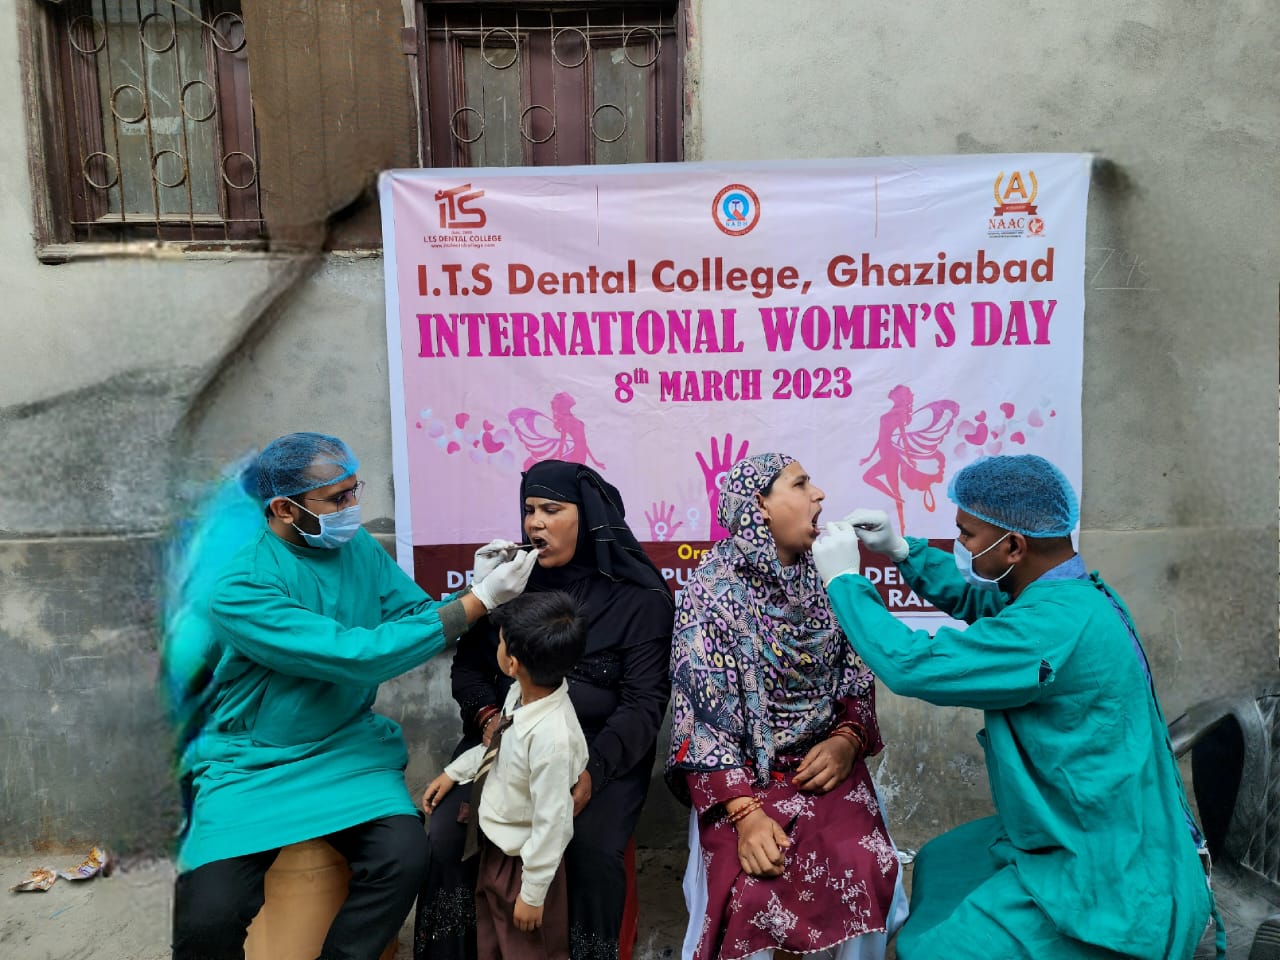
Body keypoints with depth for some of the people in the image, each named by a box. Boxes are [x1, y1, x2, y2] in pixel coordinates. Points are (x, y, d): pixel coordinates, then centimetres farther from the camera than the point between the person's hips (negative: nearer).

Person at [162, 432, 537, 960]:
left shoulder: (358, 546, -1)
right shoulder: (237, 586, -19)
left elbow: (422, 618, 3)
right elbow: (355, 655, -26)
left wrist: (485, 587, -18)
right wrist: (477, 602, -25)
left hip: (345, 747, 4)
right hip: (252, 760, -3)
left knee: (405, 855, -22)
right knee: (210, 915, -21)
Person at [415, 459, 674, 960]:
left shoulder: (640, 595, -4)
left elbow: (644, 700, -8)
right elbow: (468, 662, 11)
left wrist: (594, 768, -24)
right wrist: (487, 716, -10)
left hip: (602, 747, -3)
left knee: (592, 849, -27)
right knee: (446, 837, -19)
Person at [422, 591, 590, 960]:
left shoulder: (553, 735, -38)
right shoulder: (521, 692, -14)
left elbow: (553, 825, -28)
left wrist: (532, 893, -17)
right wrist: (453, 773, 11)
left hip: (522, 862, -8)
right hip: (493, 849, 8)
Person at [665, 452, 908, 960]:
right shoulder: (714, 589, -12)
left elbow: (857, 673, 9)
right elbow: (704, 711, -14)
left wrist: (847, 739, -9)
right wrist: (745, 811, -21)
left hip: (823, 761, 4)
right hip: (744, 770, -3)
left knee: (863, 871, -16)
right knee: (752, 891, -22)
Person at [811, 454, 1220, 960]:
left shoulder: (1056, 624, -31)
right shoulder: (1074, 593, -1)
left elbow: (911, 667, -31)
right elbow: (980, 601, 15)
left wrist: (844, 579, -18)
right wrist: (902, 550, 4)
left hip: (1108, 882, -9)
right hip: (1100, 841, 10)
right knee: (939, 866, 23)